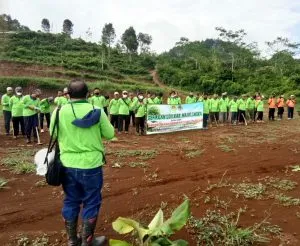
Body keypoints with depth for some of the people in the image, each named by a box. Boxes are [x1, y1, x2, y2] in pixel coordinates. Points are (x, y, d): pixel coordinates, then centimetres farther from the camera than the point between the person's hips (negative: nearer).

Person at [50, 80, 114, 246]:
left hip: (68, 165, 3)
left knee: (70, 202, 19)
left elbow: (54, 136, 8)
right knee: (91, 203, 13)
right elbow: (110, 134, 0)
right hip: (91, 165, -2)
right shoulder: (97, 111, -9)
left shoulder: (59, 112, -5)